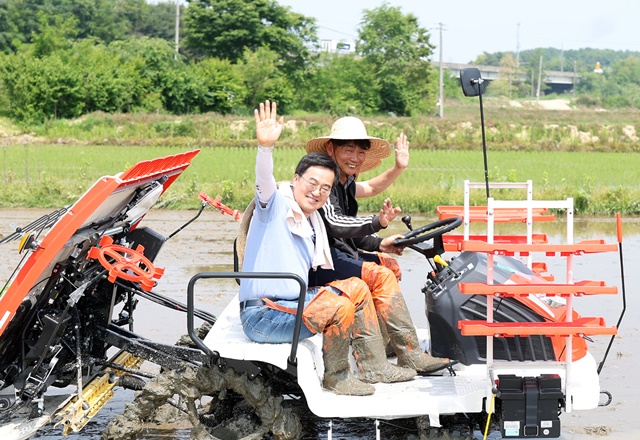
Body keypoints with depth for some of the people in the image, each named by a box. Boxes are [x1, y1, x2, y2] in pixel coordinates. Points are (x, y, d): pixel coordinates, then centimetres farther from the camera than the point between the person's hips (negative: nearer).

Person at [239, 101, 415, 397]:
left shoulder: (314, 222, 16)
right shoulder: (276, 203, -8)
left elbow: (322, 273, 18)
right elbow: (263, 179, -30)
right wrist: (265, 146, -51)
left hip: (294, 301, 9)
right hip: (262, 314, -9)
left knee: (357, 288, 9)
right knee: (340, 307, -25)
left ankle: (374, 366, 14)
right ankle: (335, 377, -5)